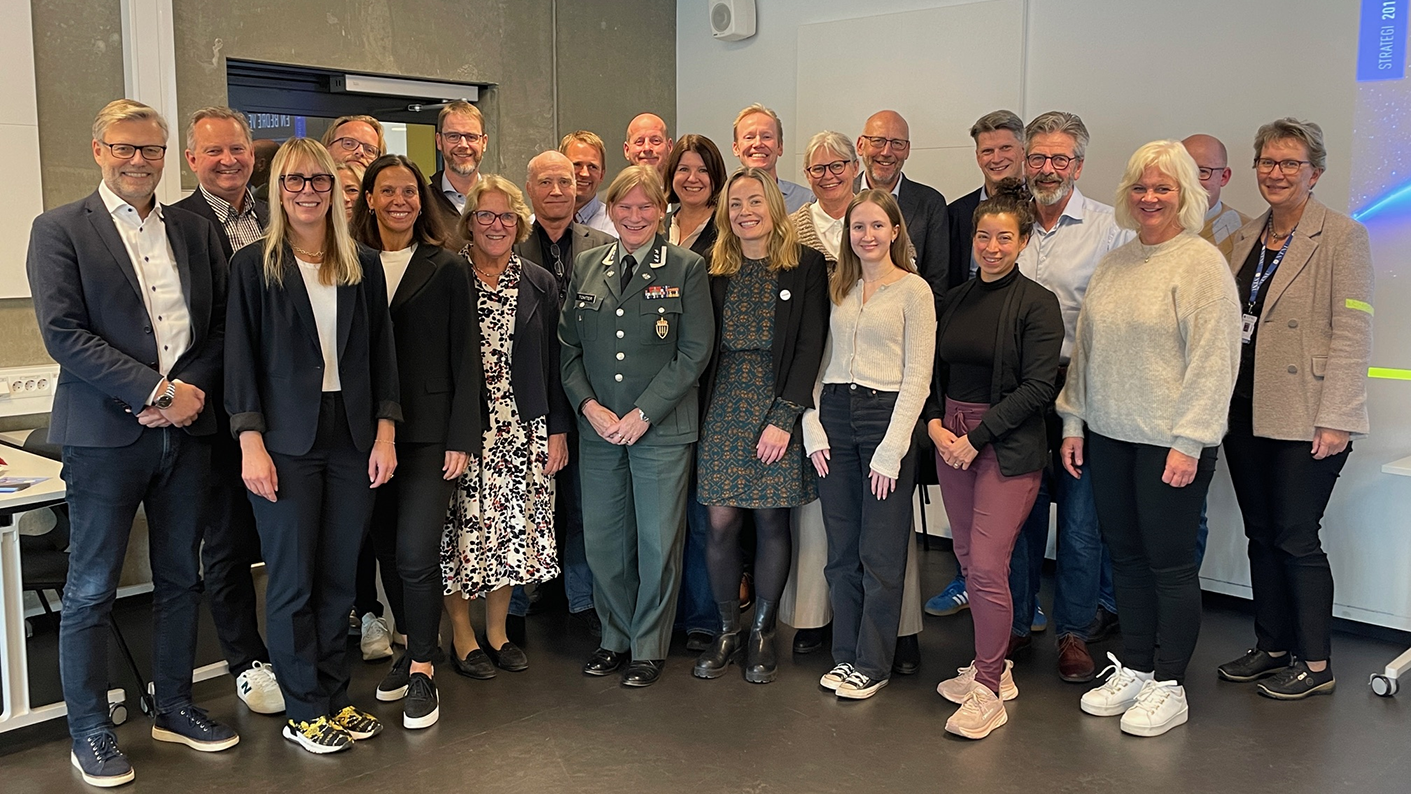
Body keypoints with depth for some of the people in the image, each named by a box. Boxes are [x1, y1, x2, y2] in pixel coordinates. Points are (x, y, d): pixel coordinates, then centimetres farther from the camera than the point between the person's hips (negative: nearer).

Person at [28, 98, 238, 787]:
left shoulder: (194, 230, 11)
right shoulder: (59, 229, -2)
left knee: (181, 576, 14)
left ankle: (174, 707, 29)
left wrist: (192, 390, -8)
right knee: (91, 590, 4)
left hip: (186, 429, 5)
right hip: (106, 433, -4)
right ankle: (89, 732, 17)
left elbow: (219, 324, 9)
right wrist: (157, 391, -16)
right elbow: (63, 334, -11)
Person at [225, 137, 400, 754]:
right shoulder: (253, 265, 0)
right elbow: (241, 358, -3)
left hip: (353, 441, 3)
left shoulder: (363, 267, 9)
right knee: (292, 580, 3)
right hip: (286, 443, -3)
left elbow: (381, 353, 9)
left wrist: (385, 433, 1)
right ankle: (305, 710, 16)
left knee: (339, 577, 9)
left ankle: (335, 699, 22)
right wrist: (251, 443, -10)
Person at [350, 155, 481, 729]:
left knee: (416, 552, -8)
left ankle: (422, 671, 8)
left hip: (428, 431, -3)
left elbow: (465, 359, 0)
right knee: (388, 548, 10)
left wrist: (462, 438, -6)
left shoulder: (446, 270, 2)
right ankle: (412, 648, 29)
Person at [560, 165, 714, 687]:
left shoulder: (686, 268, -1)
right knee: (602, 541, 8)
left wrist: (642, 413, -12)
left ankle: (649, 648, 20)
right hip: (598, 426, 3)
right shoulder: (586, 267, 10)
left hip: (661, 428, -3)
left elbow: (695, 351, -6)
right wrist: (589, 405, -6)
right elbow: (568, 346, 9)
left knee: (657, 541, 3)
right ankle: (616, 637, 28)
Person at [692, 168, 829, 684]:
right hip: (723, 407, 2)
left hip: (779, 406, -2)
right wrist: (700, 412, -5)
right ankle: (727, 631, 18)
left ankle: (763, 633, 19)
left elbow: (811, 345, -6)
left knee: (772, 521, 4)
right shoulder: (714, 270, 8)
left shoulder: (806, 265, 0)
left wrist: (783, 417, -13)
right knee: (721, 521, 1)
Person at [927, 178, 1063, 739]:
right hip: (951, 439, 6)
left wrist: (976, 436, -14)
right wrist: (935, 424, -4)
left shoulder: (1037, 304, -6)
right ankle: (994, 667, 26)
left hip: (1008, 447, -6)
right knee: (969, 561, 10)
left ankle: (987, 692, 2)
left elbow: (1038, 387, -12)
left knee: (987, 565, -10)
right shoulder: (955, 299, 10)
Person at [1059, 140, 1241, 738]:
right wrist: (1073, 423, 12)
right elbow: (1085, 349, 16)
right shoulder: (1113, 264, 12)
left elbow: (1213, 360, -13)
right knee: (1126, 555, 13)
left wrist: (1189, 442, -17)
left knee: (1170, 563, 2)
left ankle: (1168, 687, 15)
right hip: (1108, 437, 6)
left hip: (1170, 441, -6)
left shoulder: (1202, 263, -8)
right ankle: (1132, 670, 26)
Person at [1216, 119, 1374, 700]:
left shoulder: (1342, 237, -6)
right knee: (1260, 535, 13)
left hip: (1304, 418, -6)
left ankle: (1315, 664, 13)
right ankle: (1271, 646, 26)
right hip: (1244, 411, 6)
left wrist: (1336, 420, -17)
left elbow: (1351, 333, -12)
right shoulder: (1246, 237, 13)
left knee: (1296, 538, -2)